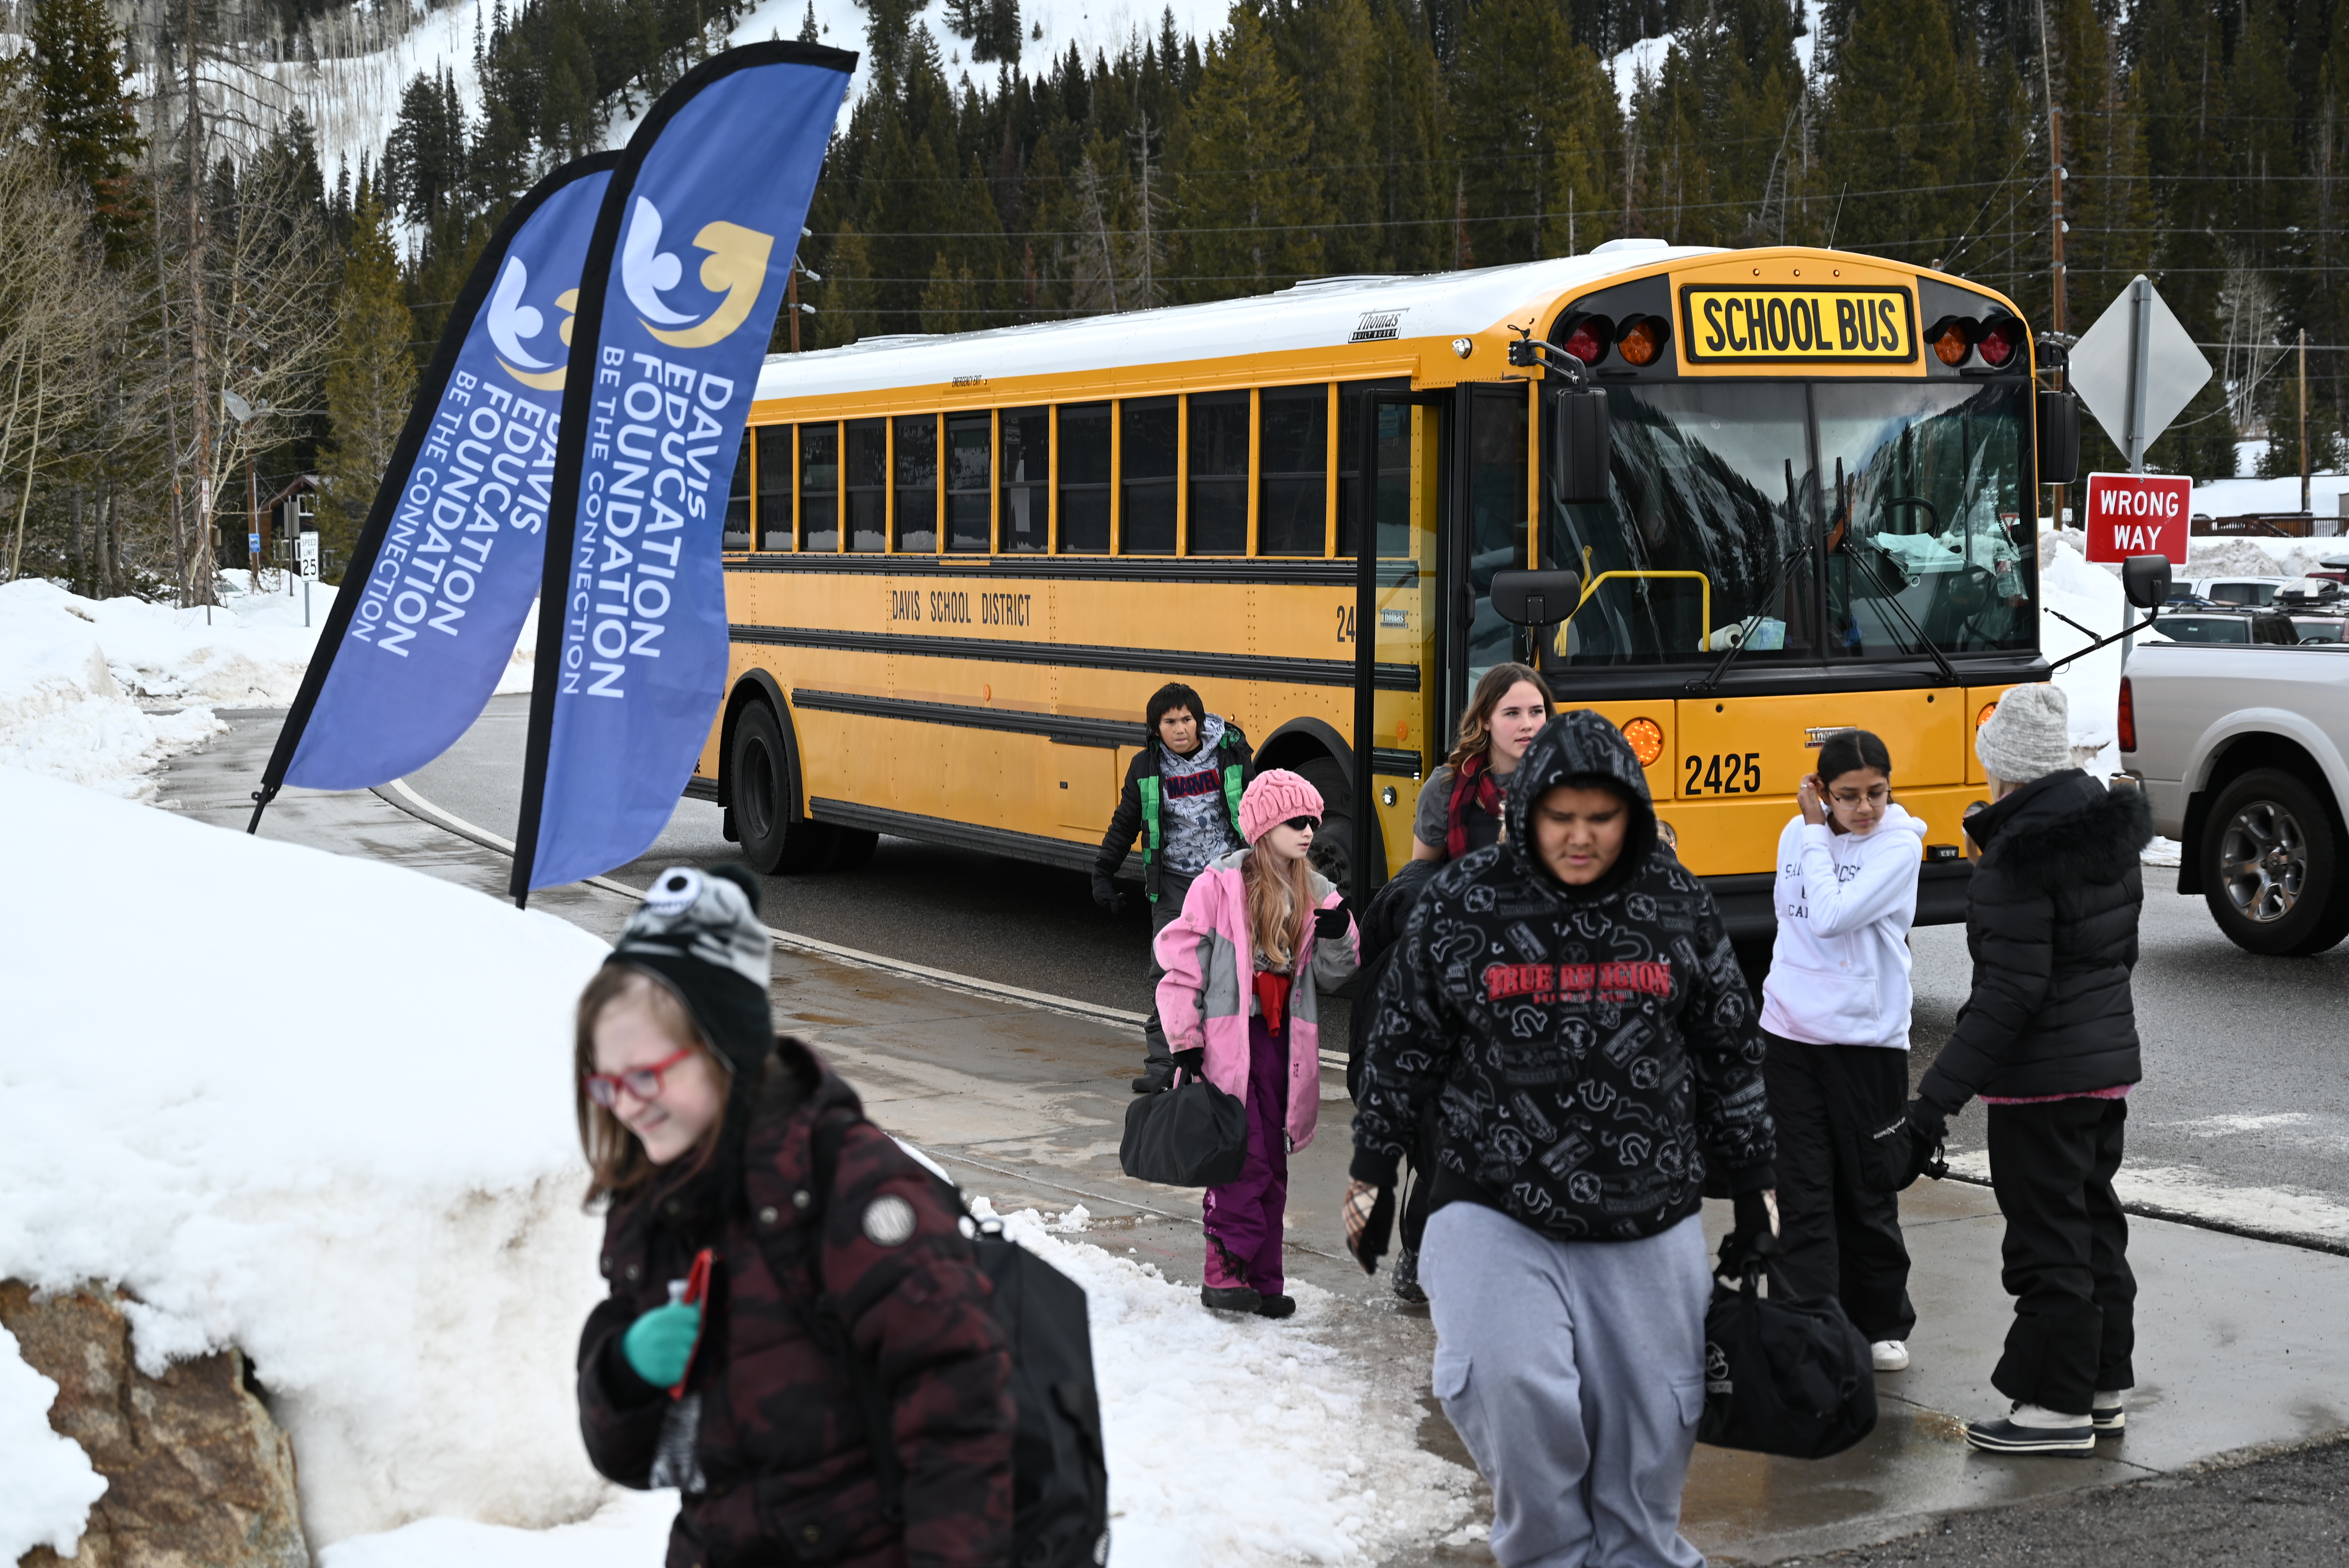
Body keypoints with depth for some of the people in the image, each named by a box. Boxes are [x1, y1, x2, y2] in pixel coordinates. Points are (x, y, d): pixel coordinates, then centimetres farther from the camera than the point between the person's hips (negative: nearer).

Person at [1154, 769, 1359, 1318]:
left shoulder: (1316, 894, 9)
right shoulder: (1220, 884, -6)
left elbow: (1331, 977, 12)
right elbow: (1182, 960, -5)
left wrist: (1336, 936, -9)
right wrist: (1186, 1041, -8)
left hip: (1283, 1042, 5)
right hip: (1230, 1040, -5)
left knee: (1273, 1167, 8)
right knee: (1244, 1159, -12)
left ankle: (1263, 1280, 14)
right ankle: (1225, 1272, -4)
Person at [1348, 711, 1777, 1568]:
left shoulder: (1678, 904, 2)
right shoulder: (1463, 902, -4)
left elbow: (1731, 1055, 11)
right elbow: (1403, 1048, 5)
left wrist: (1752, 1191, 14)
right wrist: (1372, 1176, 8)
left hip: (1650, 1224, 2)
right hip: (1496, 1215, -2)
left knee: (1649, 1428, 8)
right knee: (1508, 1380, -22)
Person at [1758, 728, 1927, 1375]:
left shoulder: (1899, 846, -9)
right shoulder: (1797, 835, 4)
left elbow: (1832, 916, -21)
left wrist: (1817, 834, -14)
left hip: (1867, 1040, -3)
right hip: (1790, 1034, 3)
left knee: (1869, 1193, 9)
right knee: (1803, 1195, 1)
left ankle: (1881, 1323, 25)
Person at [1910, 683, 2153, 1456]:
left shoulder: (2019, 854, -21)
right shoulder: (2108, 826, 6)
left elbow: (2011, 991, -24)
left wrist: (1942, 1090, -22)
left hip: (2041, 1075, -9)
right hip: (2110, 1060, 9)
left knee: (2049, 1240, 0)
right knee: (2095, 1225, 18)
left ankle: (2060, 1407, 7)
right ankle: (2106, 1387, 27)